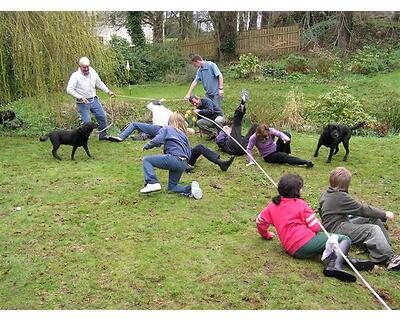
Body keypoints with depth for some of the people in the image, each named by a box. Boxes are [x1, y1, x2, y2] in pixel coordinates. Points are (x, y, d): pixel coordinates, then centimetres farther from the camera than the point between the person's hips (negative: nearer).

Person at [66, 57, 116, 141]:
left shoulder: (93, 72, 3)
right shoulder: (75, 76, -13)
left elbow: (100, 83, 17)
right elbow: (69, 89, -16)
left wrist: (108, 91, 9)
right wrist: (80, 97, -23)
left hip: (94, 99, 6)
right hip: (83, 102, -6)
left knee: (102, 117, 7)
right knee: (86, 122, -10)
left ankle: (103, 135, 24)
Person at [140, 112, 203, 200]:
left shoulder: (166, 129, 12)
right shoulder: (184, 135, 28)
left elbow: (157, 140, -6)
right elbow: (188, 154, 22)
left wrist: (146, 146, 10)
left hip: (173, 158, -6)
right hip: (183, 164, 7)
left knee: (146, 160, 7)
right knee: (172, 187, 22)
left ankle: (152, 183, -14)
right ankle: (190, 189, -4)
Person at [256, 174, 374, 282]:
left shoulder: (272, 205, 14)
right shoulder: (301, 204, -2)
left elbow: (260, 221, 17)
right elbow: (316, 227, -5)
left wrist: (266, 234, 33)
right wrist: (318, 223, 18)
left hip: (294, 251, 7)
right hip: (307, 241, -7)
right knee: (345, 240, 0)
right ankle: (336, 265, -23)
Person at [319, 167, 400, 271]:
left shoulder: (326, 193, 9)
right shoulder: (340, 197, -19)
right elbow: (363, 209, -14)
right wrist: (385, 214, -5)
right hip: (337, 229, -10)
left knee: (374, 219, 6)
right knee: (373, 230, -23)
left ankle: (386, 246, -2)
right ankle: (389, 258, -25)